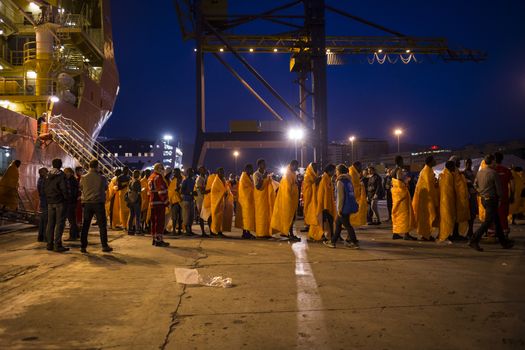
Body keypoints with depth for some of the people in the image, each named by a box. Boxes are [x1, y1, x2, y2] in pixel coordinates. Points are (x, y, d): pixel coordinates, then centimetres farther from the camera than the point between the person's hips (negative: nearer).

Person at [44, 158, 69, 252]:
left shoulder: (48, 176, 10)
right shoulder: (61, 175, -11)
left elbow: (45, 188, 14)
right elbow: (64, 189, -15)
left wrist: (48, 199, 16)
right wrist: (67, 198, -4)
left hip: (50, 202, 7)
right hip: (60, 202, -7)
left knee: (50, 223, 12)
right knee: (60, 223, -4)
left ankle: (49, 244, 16)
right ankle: (57, 245, -7)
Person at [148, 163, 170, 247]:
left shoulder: (150, 178, 17)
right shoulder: (158, 177, -13)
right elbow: (162, 191, -19)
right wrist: (165, 201, -13)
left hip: (152, 202, 10)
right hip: (159, 202, -10)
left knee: (154, 221, 14)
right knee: (160, 221, -7)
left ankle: (154, 239, 21)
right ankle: (158, 240, -8)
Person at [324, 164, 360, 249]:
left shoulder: (340, 181, -13)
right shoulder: (348, 180, 11)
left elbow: (341, 197, -17)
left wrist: (339, 209, -13)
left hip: (344, 207, -9)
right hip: (350, 206, 9)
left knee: (347, 225, 0)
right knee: (338, 222, 17)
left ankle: (355, 243, 4)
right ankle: (333, 241, 22)